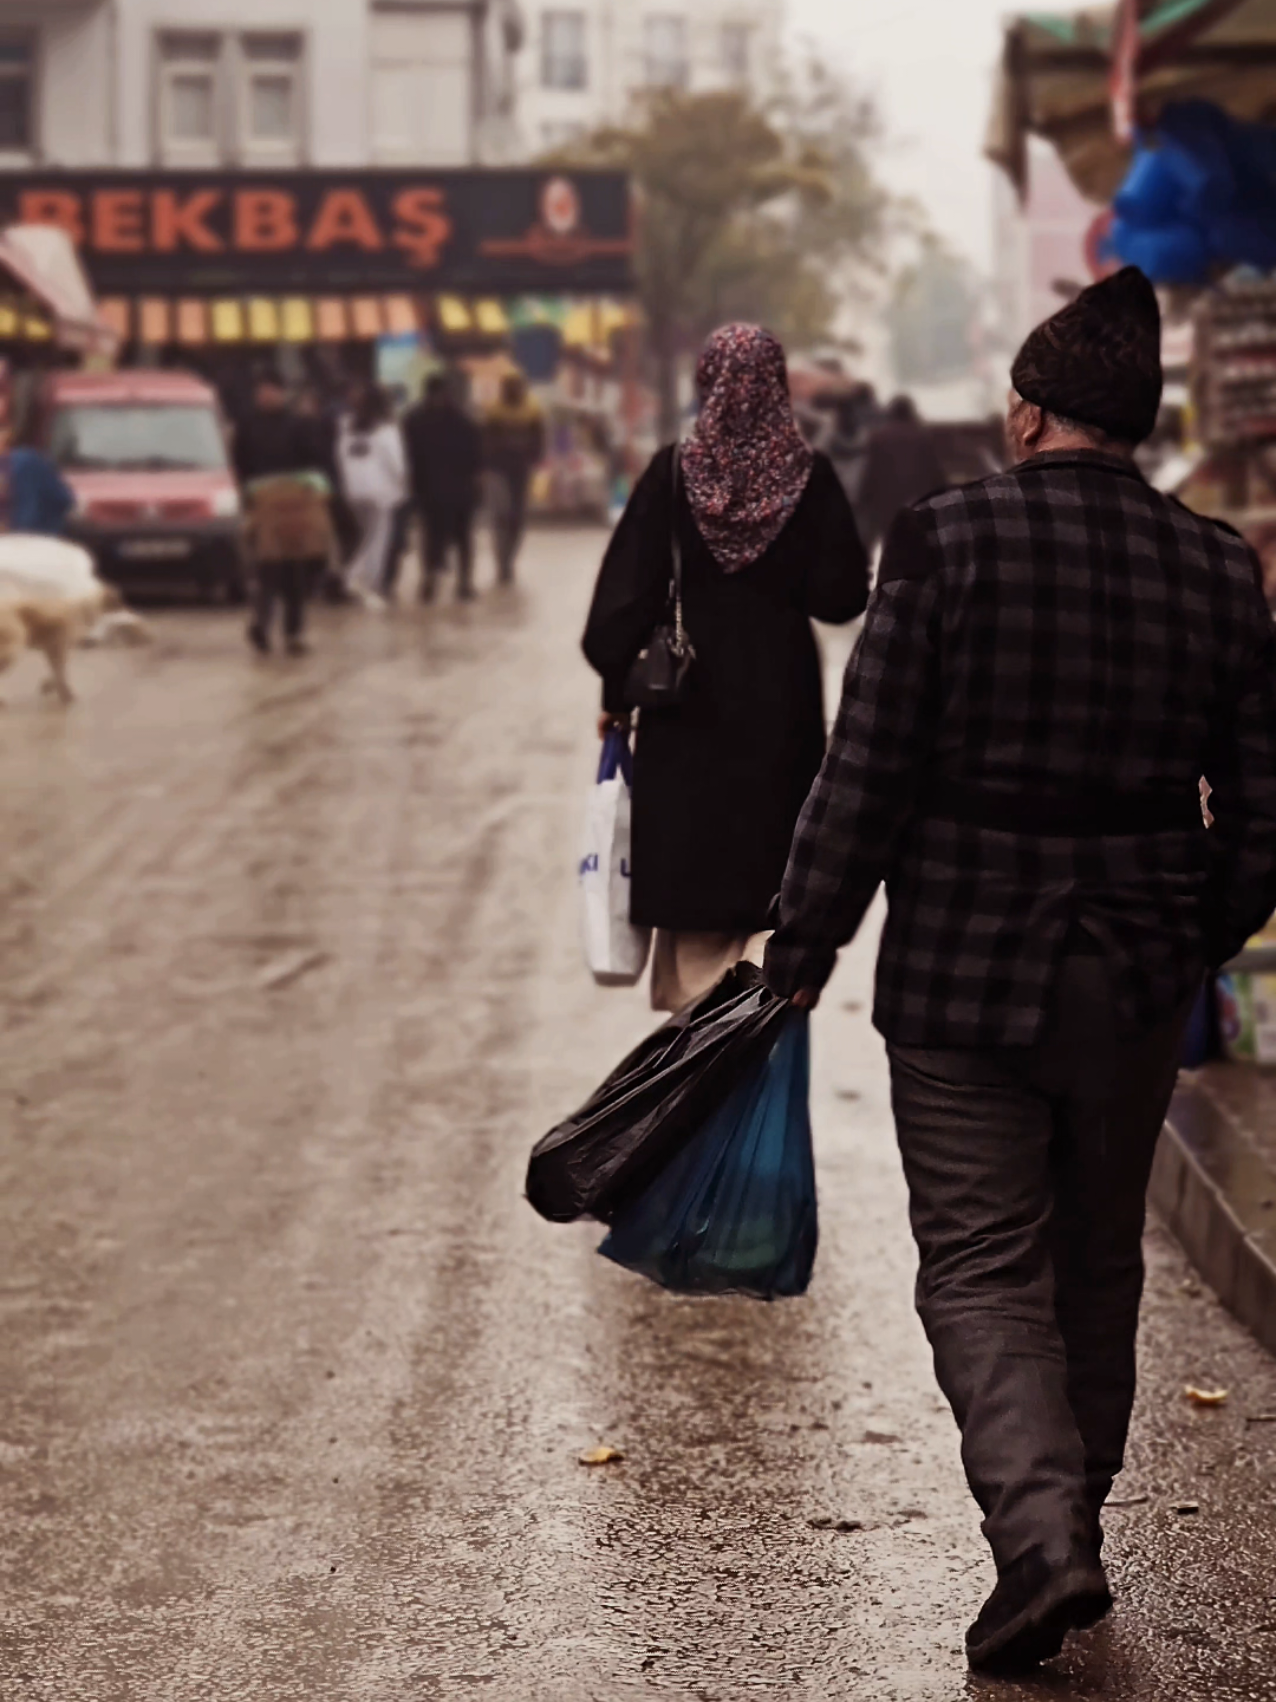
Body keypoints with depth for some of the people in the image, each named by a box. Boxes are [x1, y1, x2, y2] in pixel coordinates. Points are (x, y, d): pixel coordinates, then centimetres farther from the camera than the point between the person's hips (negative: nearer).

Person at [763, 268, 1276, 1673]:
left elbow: (866, 773, -13)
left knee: (982, 1266, 2)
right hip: (1138, 979, 4)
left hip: (963, 976, -4)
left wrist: (802, 952, -4)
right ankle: (1069, 1534, 29)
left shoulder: (948, 541, -12)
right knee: (1097, 1263, 18)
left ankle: (1042, 1539, -16)